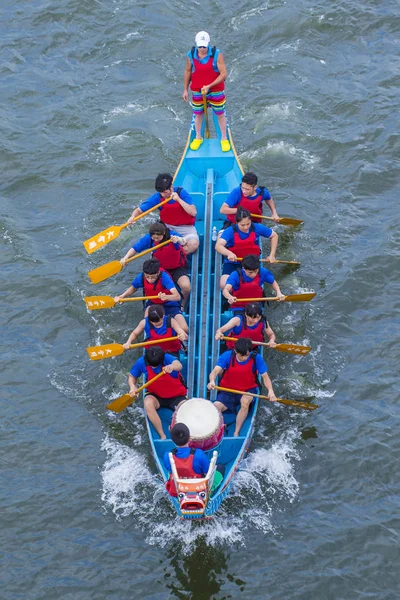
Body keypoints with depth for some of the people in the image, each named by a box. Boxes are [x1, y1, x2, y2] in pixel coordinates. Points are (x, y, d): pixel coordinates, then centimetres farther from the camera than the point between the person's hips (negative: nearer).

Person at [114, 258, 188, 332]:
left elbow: (177, 296, -42)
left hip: (170, 304, -2)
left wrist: (166, 297, -64)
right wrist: (121, 296, -11)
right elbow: (133, 288, 6)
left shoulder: (164, 277, -32)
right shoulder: (141, 277, -20)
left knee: (184, 329, -22)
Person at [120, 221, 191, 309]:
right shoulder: (148, 238, -17)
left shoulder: (172, 235, -27)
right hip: (161, 268, 3)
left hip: (178, 268, -3)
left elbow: (184, 242, -46)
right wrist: (125, 258, -33)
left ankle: (183, 305, 8)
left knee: (186, 286, -28)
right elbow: (135, 248, -14)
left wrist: (179, 239, -70)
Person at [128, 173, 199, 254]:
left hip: (185, 227, -2)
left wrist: (179, 199, -30)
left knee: (193, 244, -32)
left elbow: (194, 212, -23)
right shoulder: (157, 197, -8)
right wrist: (133, 217, -29)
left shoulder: (181, 193, -14)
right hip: (167, 226, 2)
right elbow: (139, 210, -6)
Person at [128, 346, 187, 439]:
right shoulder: (142, 362, -14)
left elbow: (179, 365, -48)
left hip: (176, 396, -2)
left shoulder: (167, 358, -24)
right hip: (155, 395, 2)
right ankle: (162, 436, -27)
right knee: (148, 403, -35)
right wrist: (132, 387, -19)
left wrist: (172, 366, -73)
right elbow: (132, 376, 4)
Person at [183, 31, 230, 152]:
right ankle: (198, 138, 34)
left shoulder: (217, 55, -20)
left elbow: (223, 74, -19)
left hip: (216, 91, -2)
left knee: (220, 114, 10)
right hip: (197, 92, 2)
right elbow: (187, 72, 4)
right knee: (198, 114, 15)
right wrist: (185, 90, 7)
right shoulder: (191, 55, -11)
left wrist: (209, 86, -25)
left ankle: (224, 138, 27)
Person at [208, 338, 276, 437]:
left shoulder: (256, 358, -16)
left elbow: (265, 376, -18)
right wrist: (212, 381, -53)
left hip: (248, 391, -1)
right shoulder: (227, 356, -17)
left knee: (245, 401, -36)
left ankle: (236, 433, -23)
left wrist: (270, 391, -39)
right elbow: (215, 371, -29)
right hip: (227, 391, 1)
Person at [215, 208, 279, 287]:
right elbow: (218, 246, -33)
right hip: (233, 263, -1)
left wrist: (272, 255, 0)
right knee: (224, 285, -24)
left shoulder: (256, 228, -10)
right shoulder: (231, 231, -18)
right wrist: (229, 253, -54)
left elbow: (274, 236, 6)